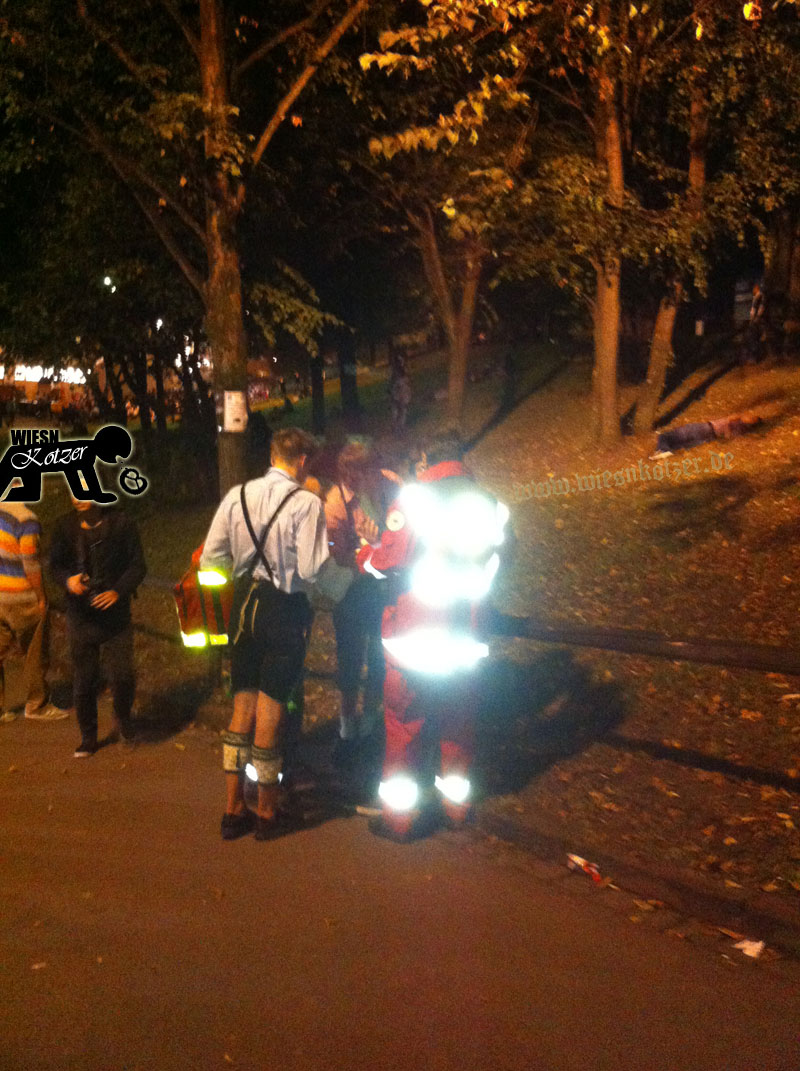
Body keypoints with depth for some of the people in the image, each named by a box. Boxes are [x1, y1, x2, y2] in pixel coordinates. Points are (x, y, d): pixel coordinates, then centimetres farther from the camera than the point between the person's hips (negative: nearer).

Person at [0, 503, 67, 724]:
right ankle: (36, 705, 25)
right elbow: (30, 563, -21)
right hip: (20, 598, -7)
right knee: (34, 654, 11)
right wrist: (41, 598, -9)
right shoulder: (26, 519, -23)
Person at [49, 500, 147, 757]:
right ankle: (88, 737, 21)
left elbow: (137, 565, -2)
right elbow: (55, 564, 9)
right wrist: (68, 579, -13)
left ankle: (122, 719, 23)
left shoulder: (121, 524, -4)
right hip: (80, 615, 2)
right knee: (84, 680, 5)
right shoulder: (66, 526, 3)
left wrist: (118, 591, -17)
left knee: (122, 675, -7)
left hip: (115, 615, -2)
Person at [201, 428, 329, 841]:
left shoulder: (237, 496, 1)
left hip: (245, 605, 5)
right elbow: (311, 570, -19)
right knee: (270, 713, 7)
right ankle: (268, 813, 22)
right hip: (285, 611, -4)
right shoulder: (306, 504, -14)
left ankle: (233, 810, 23)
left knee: (242, 710, 15)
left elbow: (210, 560, 1)